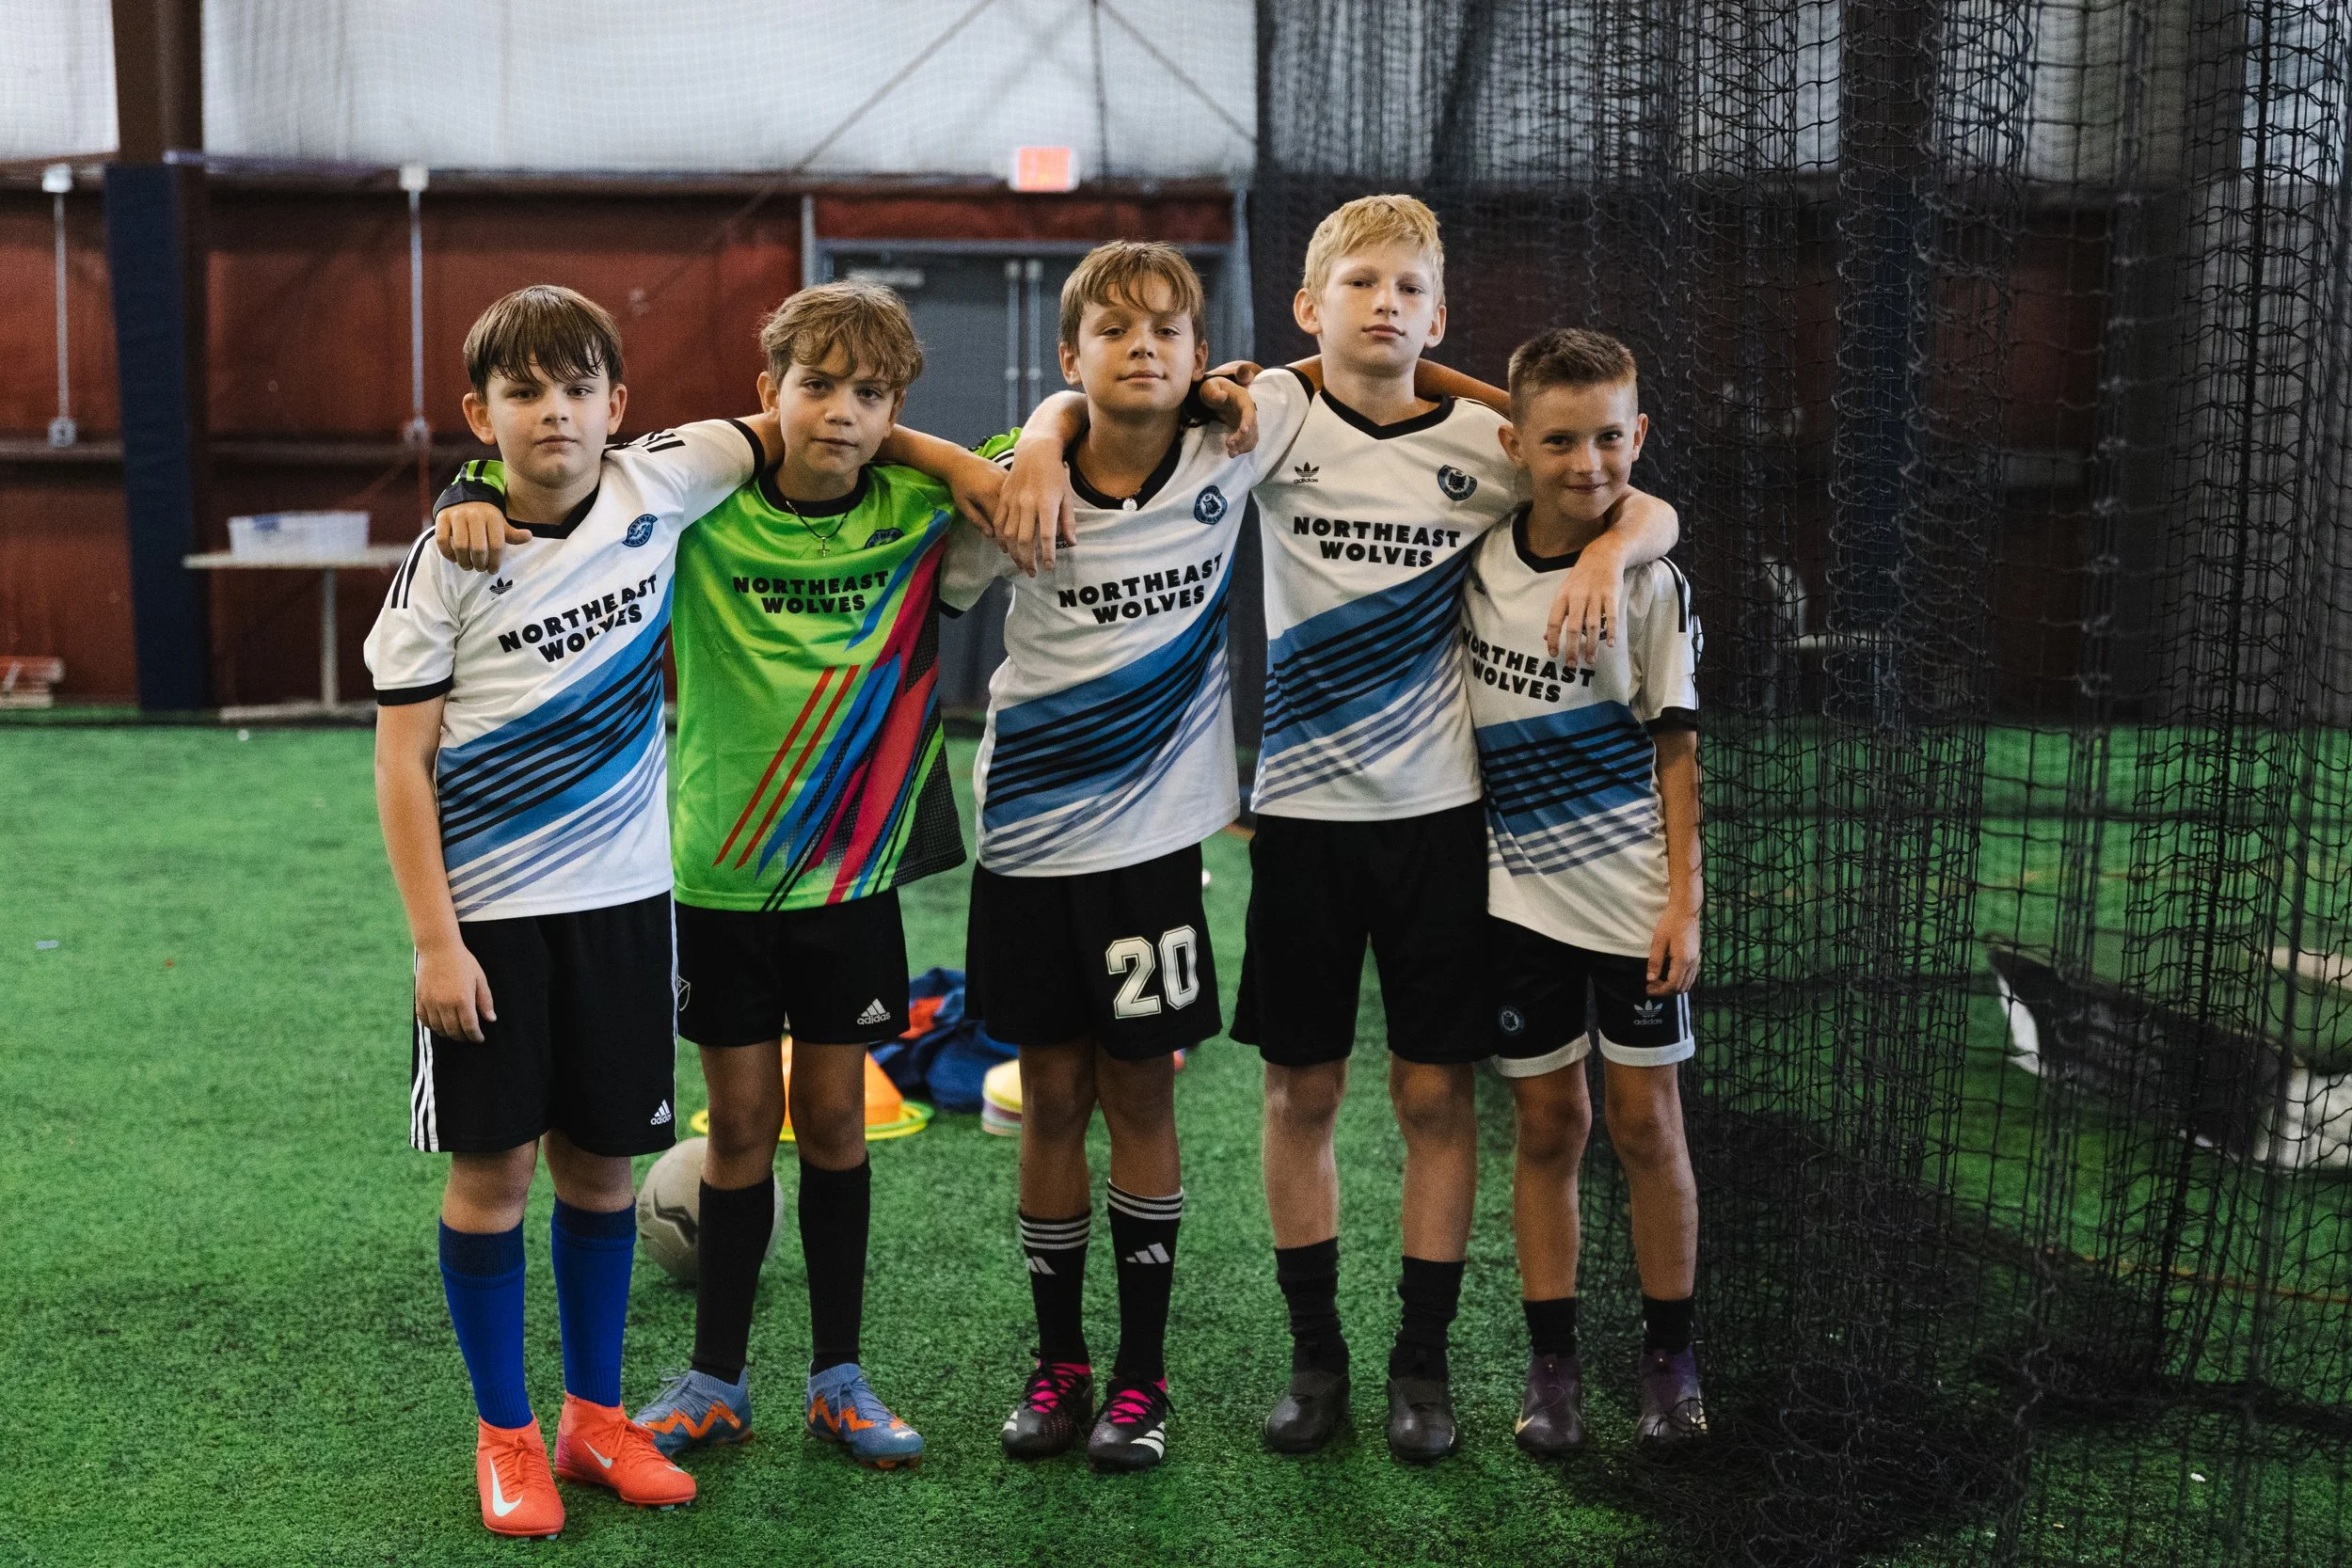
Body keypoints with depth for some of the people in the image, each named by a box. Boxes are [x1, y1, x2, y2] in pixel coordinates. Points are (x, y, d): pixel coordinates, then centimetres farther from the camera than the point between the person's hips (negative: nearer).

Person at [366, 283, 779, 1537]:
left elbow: (781, 424, 11)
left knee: (601, 1161, 11)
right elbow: (400, 760, -7)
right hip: (487, 911, -2)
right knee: (491, 1168, 4)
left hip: (621, 894, 3)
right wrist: (434, 941, -12)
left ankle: (595, 1415, 26)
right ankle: (505, 1436, 20)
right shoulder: (448, 559, -9)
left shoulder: (656, 487, -3)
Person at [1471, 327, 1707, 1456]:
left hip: (1631, 898, -2)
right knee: (1546, 1123, 9)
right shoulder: (1481, 561, -1)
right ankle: (1552, 1363, 18)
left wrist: (1683, 902, -8)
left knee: (1646, 1120, 4)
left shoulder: (1650, 583, -8)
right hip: (1519, 895, 3)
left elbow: (1677, 749, -4)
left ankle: (1671, 1360, 19)